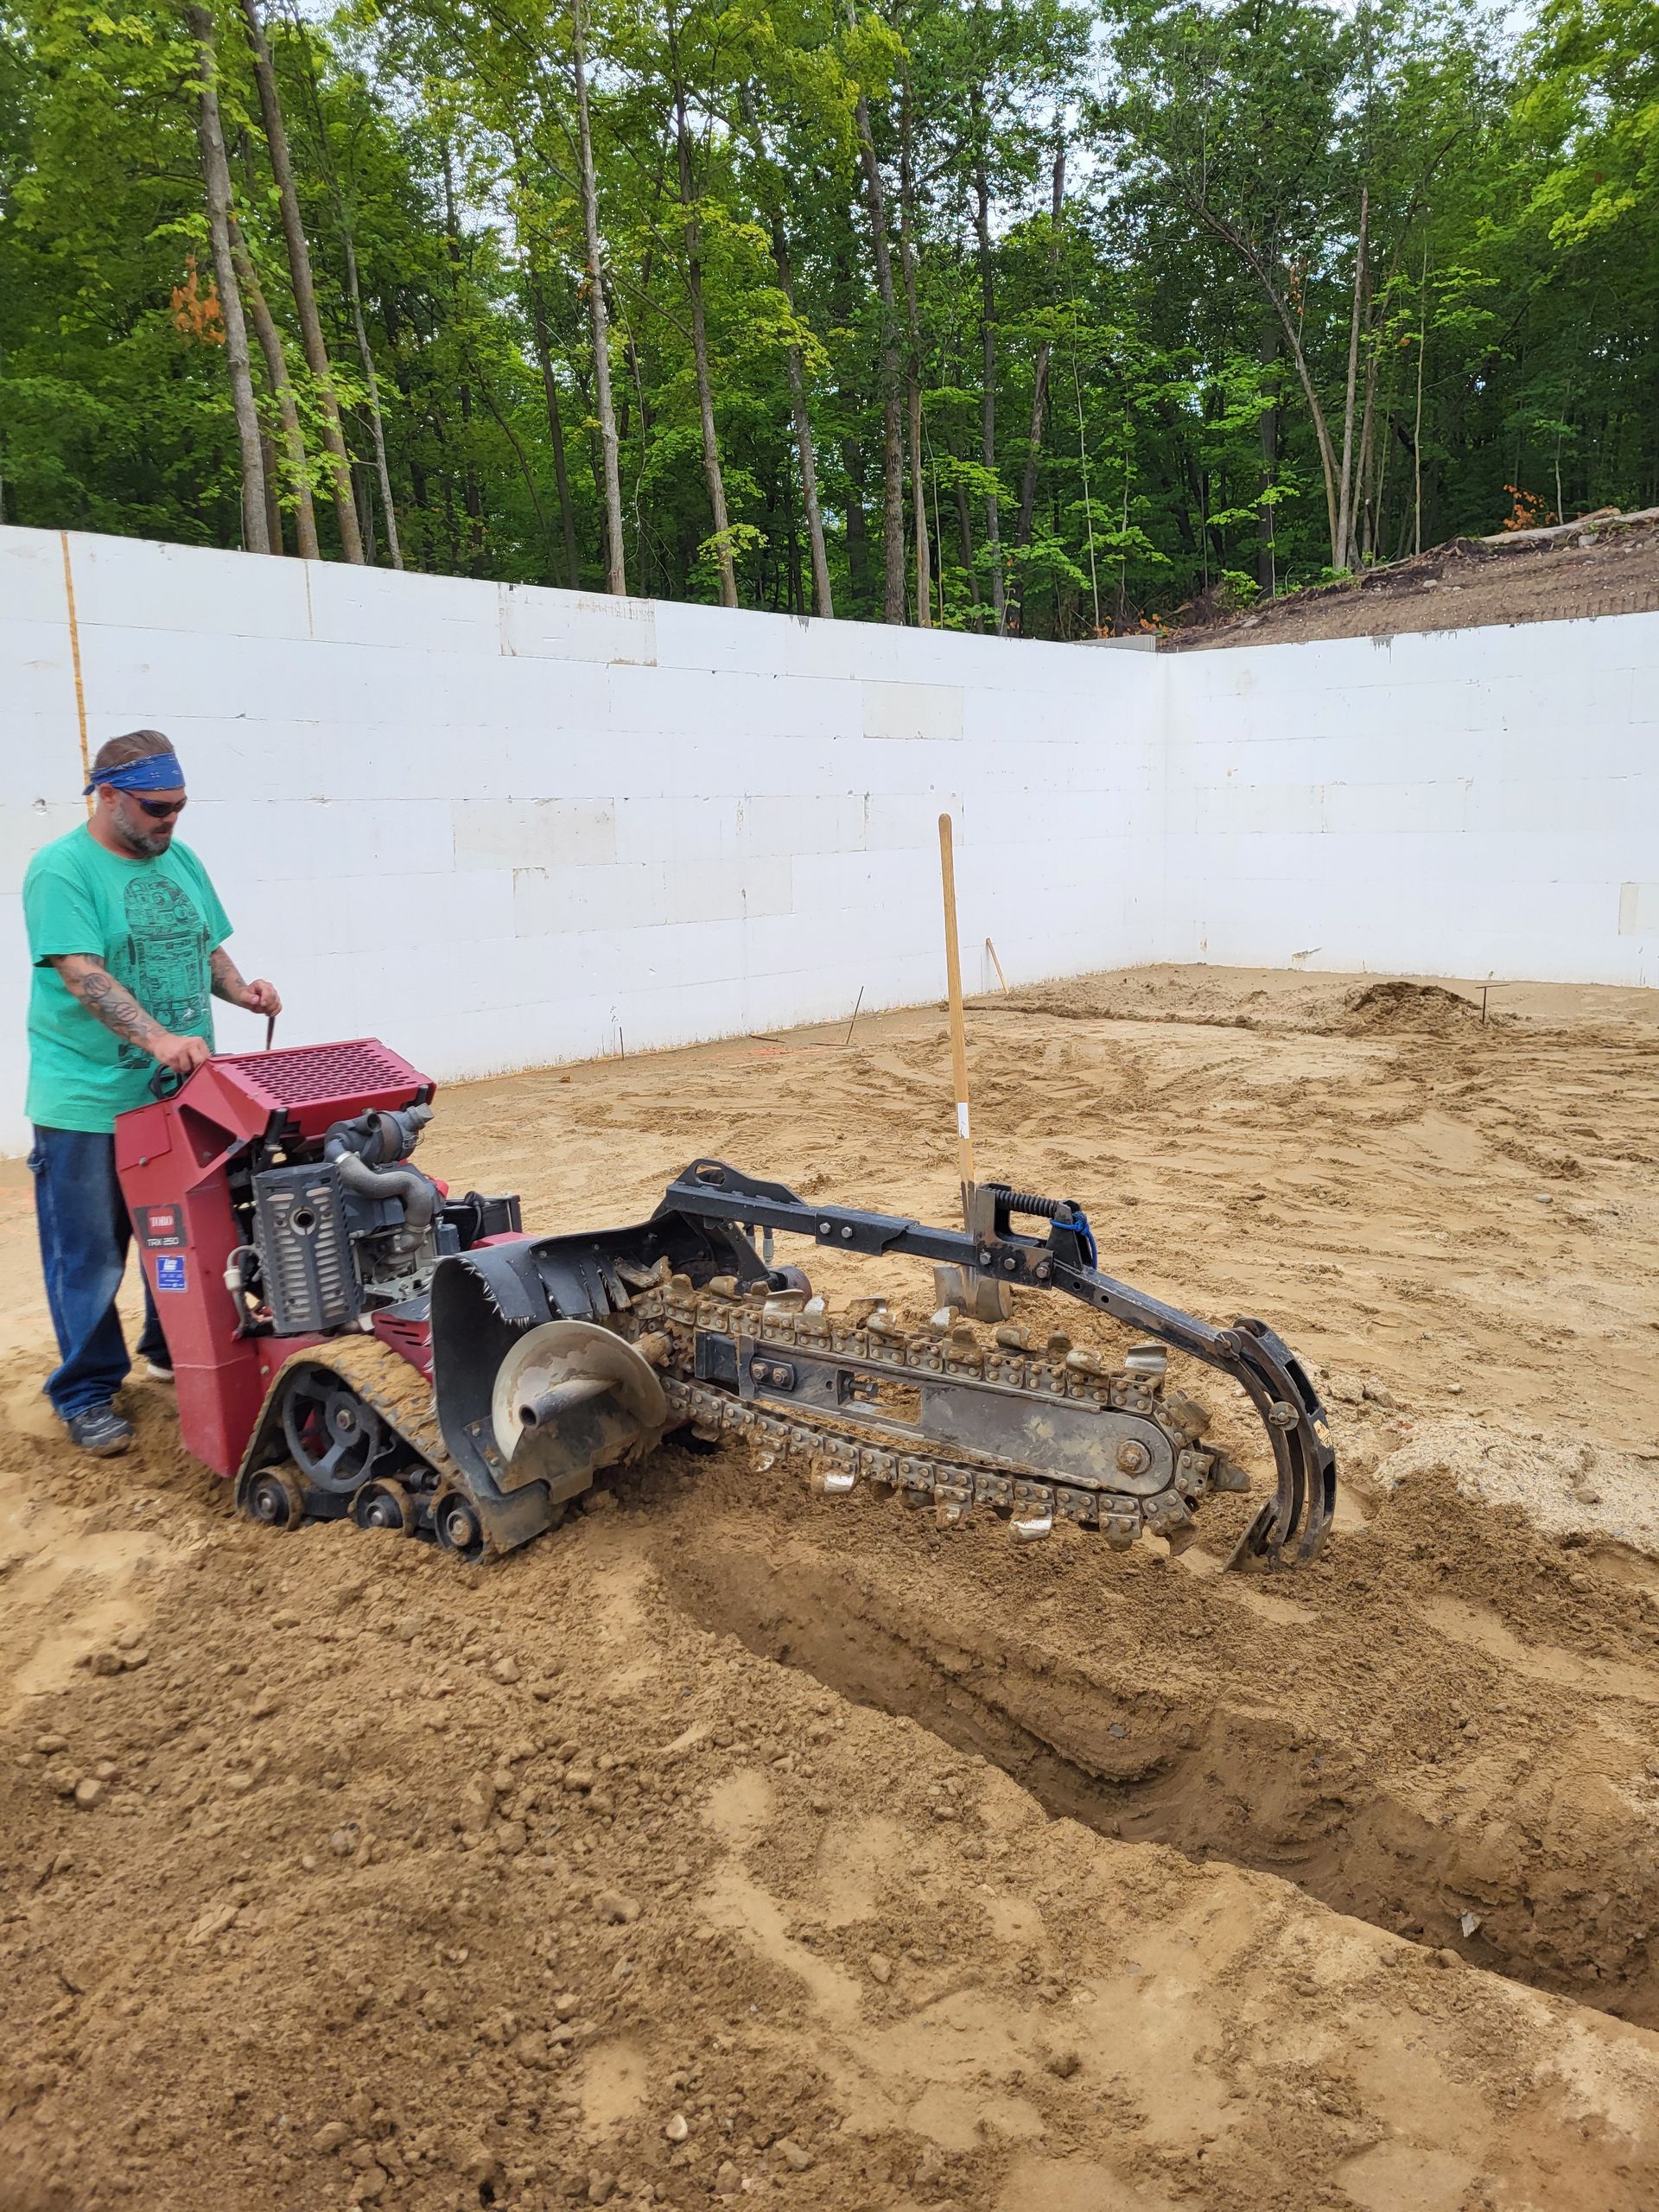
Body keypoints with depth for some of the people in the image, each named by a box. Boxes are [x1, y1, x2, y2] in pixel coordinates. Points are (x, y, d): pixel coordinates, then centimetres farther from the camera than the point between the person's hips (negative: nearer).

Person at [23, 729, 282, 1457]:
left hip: (180, 1093, 6)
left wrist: (238, 989, -4)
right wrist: (157, 1037, -35)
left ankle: (173, 1352, 37)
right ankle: (87, 1395, 16)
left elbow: (207, 948, 17)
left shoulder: (180, 861, 9)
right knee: (89, 1256, 3)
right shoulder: (61, 870, -12)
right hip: (89, 1103, -6)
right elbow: (82, 974, -22)